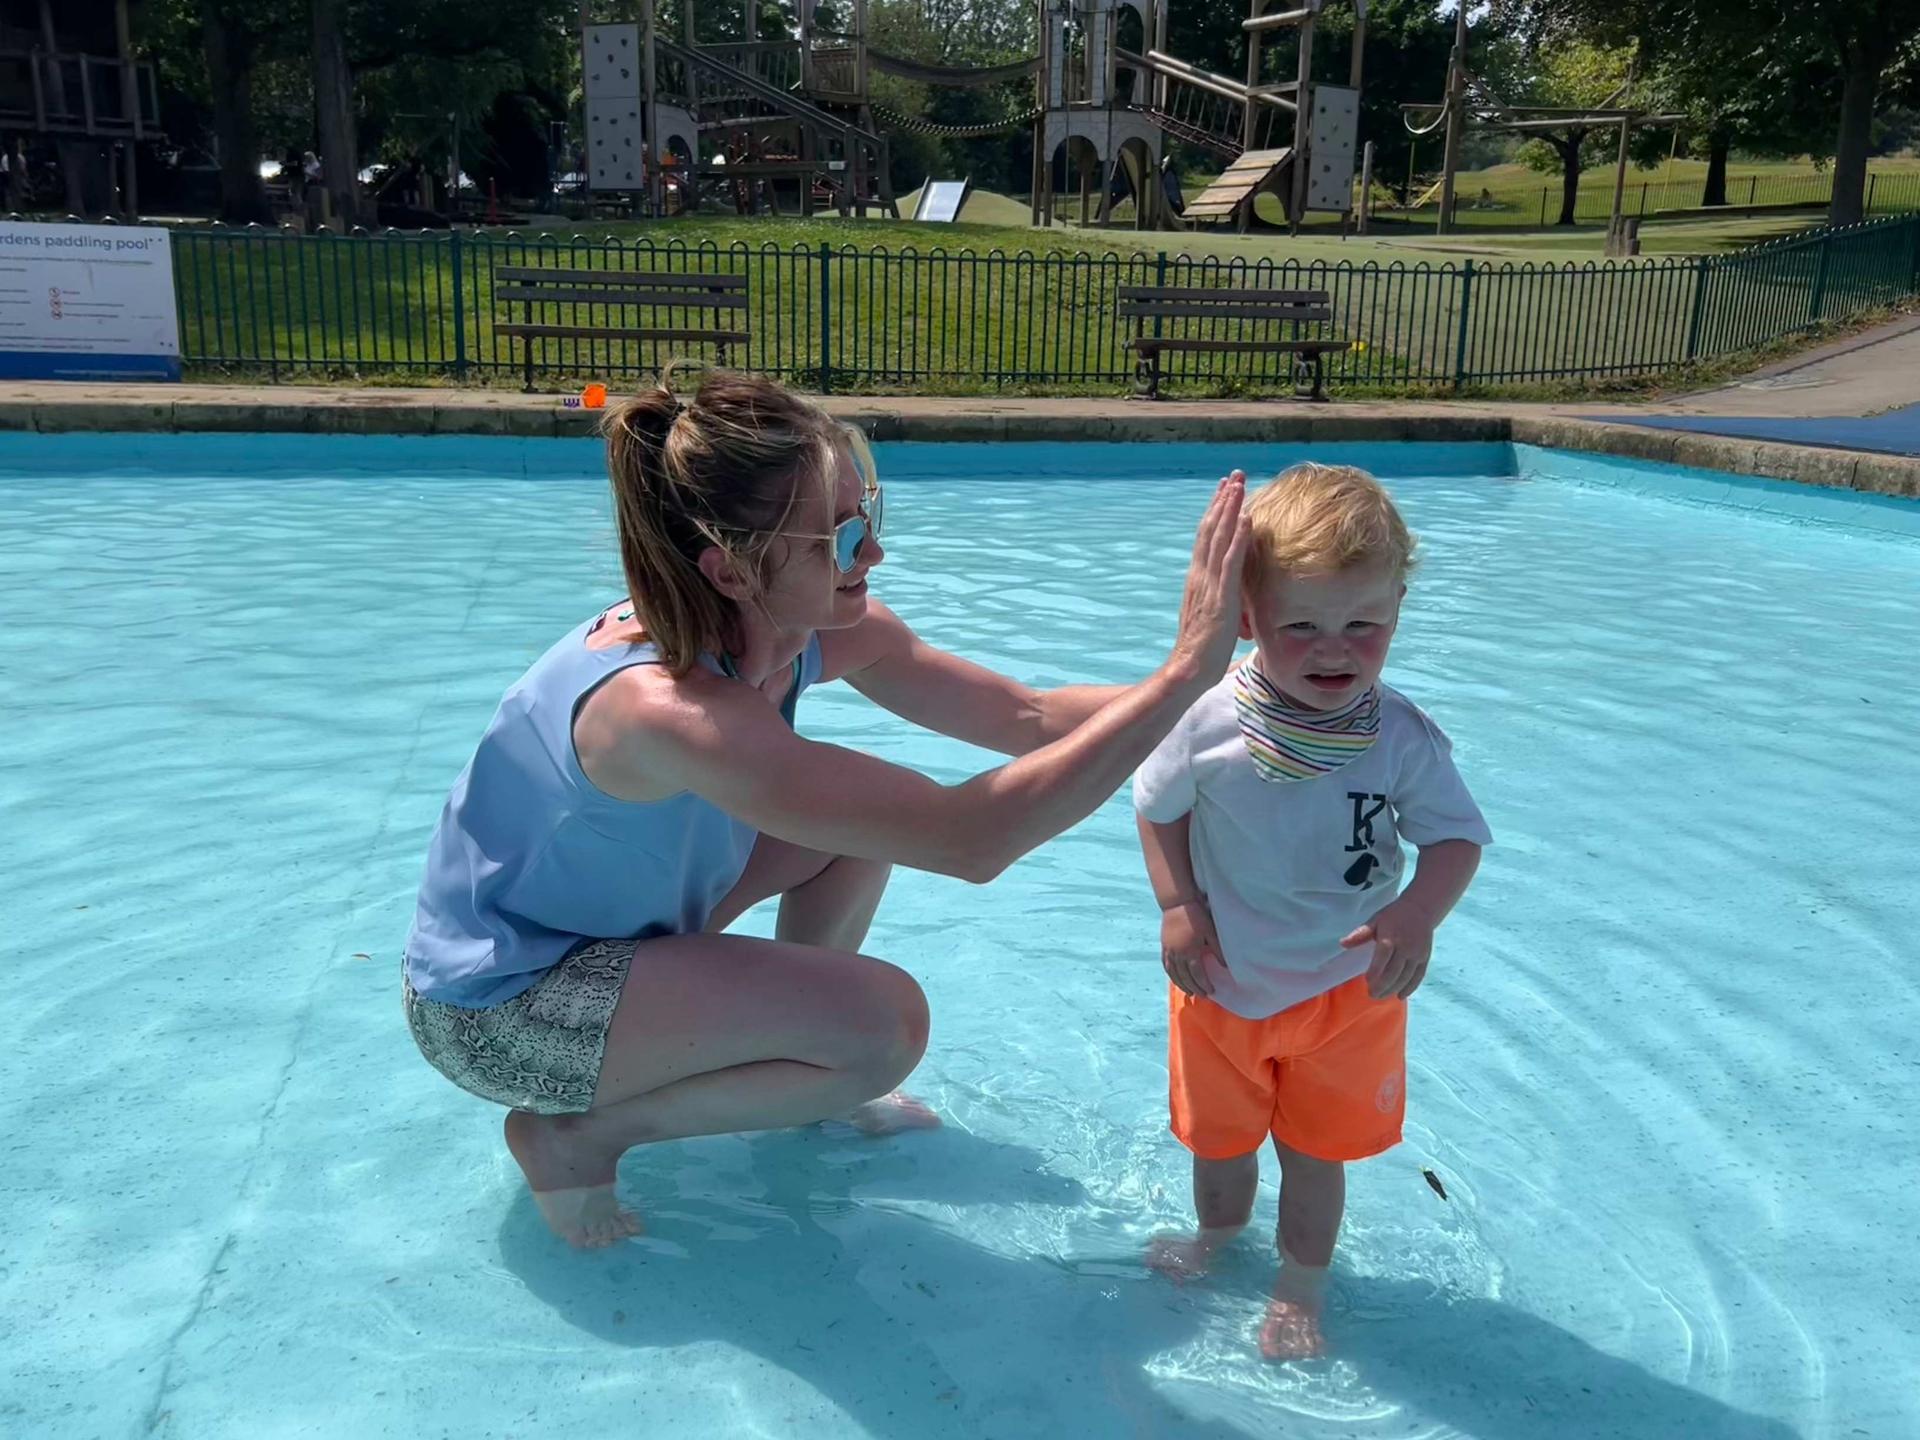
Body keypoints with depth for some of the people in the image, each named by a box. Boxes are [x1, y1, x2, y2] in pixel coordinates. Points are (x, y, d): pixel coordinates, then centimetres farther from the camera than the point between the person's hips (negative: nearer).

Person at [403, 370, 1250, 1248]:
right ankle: (576, 1136, -2)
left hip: (606, 918, 8)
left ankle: (807, 1079, 17)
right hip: (494, 1008, -8)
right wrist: (1186, 671, -41)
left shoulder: (819, 630, -13)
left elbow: (1028, 718, -10)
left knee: (867, 813, 0)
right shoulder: (668, 707, -39)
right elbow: (971, 840, -42)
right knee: (885, 1020, -22)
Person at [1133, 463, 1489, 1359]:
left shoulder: (1403, 738, -20)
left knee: (1316, 1149, 15)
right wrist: (1177, 905, -13)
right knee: (1217, 1135, 23)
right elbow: (1160, 810, -3)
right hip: (1221, 980, 1)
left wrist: (1416, 915, -29)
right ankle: (1218, 1234, 56)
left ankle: (1299, 1289, 43)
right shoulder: (1209, 722, -20)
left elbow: (1456, 838, -11)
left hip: (1348, 986, -1)